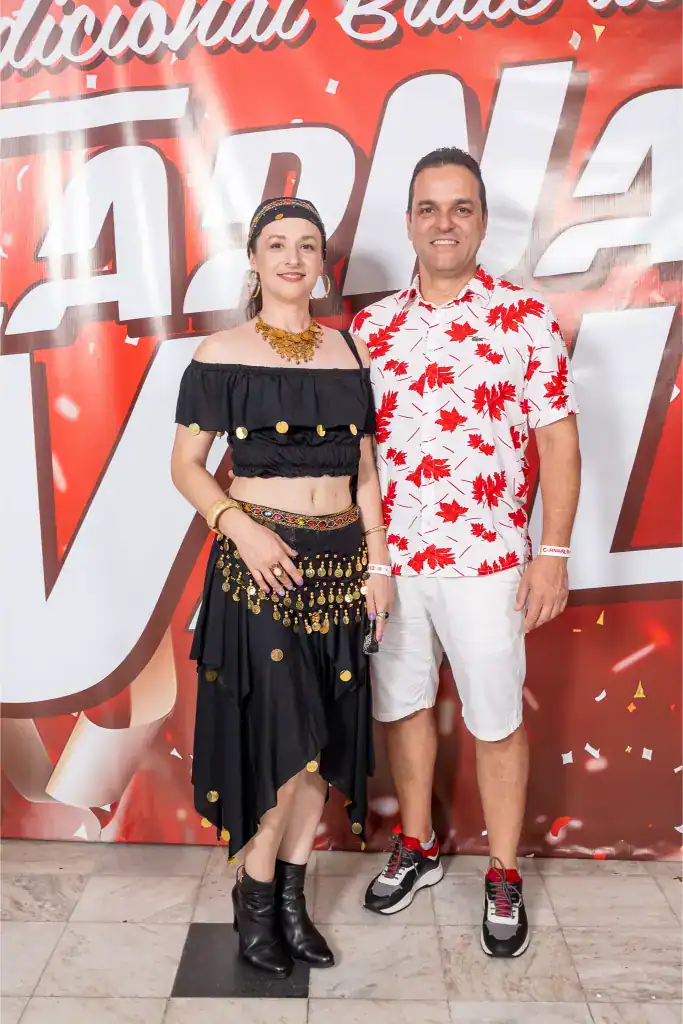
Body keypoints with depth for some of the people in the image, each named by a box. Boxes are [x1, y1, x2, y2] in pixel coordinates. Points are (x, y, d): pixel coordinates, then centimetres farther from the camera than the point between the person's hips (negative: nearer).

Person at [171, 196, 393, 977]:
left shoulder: (348, 355, 8)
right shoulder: (220, 356, -2)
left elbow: (365, 472, 10)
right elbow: (185, 465, -1)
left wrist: (378, 564, 3)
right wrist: (240, 527, -17)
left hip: (338, 564, 4)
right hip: (259, 565, -4)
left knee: (324, 743, 9)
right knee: (286, 742, -6)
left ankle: (292, 895, 29)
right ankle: (254, 894, 20)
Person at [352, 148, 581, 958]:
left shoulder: (525, 318, -4)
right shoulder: (370, 327, 5)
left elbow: (557, 441, -4)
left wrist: (553, 553, -9)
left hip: (485, 559, -3)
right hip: (388, 558, 4)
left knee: (496, 722, 9)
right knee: (402, 705, 16)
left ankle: (503, 878, 30)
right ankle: (417, 847, 39)